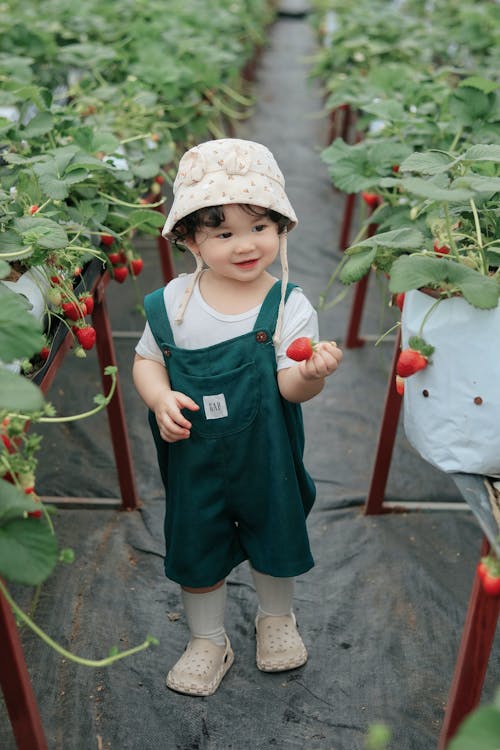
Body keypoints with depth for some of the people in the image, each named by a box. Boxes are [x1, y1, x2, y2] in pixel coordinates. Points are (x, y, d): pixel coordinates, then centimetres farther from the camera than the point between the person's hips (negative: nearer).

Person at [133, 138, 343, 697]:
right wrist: (160, 398, -19)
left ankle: (276, 618, 52)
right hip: (194, 457, 1)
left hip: (267, 457, 0)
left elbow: (290, 385, -21)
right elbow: (147, 358, 1)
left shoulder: (289, 304, -15)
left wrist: (312, 372, -43)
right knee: (196, 549, 17)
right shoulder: (173, 301, -10)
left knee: (276, 538, 21)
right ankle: (207, 640, 43)